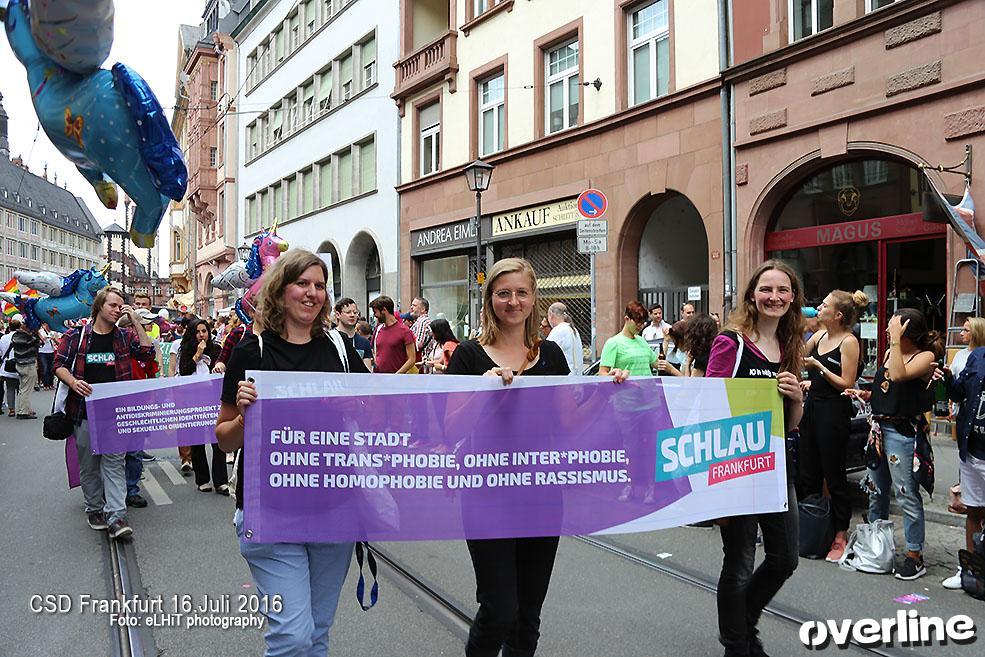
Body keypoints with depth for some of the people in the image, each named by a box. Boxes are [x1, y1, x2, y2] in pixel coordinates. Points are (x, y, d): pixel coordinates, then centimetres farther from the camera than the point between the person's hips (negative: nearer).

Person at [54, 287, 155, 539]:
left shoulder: (125, 336, 7)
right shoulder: (75, 336, 3)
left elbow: (148, 354, -3)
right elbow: (59, 364, 2)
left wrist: (136, 322, -6)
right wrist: (73, 382, -18)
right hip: (84, 410, 0)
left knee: (114, 462, -3)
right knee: (88, 463, 10)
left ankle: (116, 516, -5)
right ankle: (94, 509, 26)